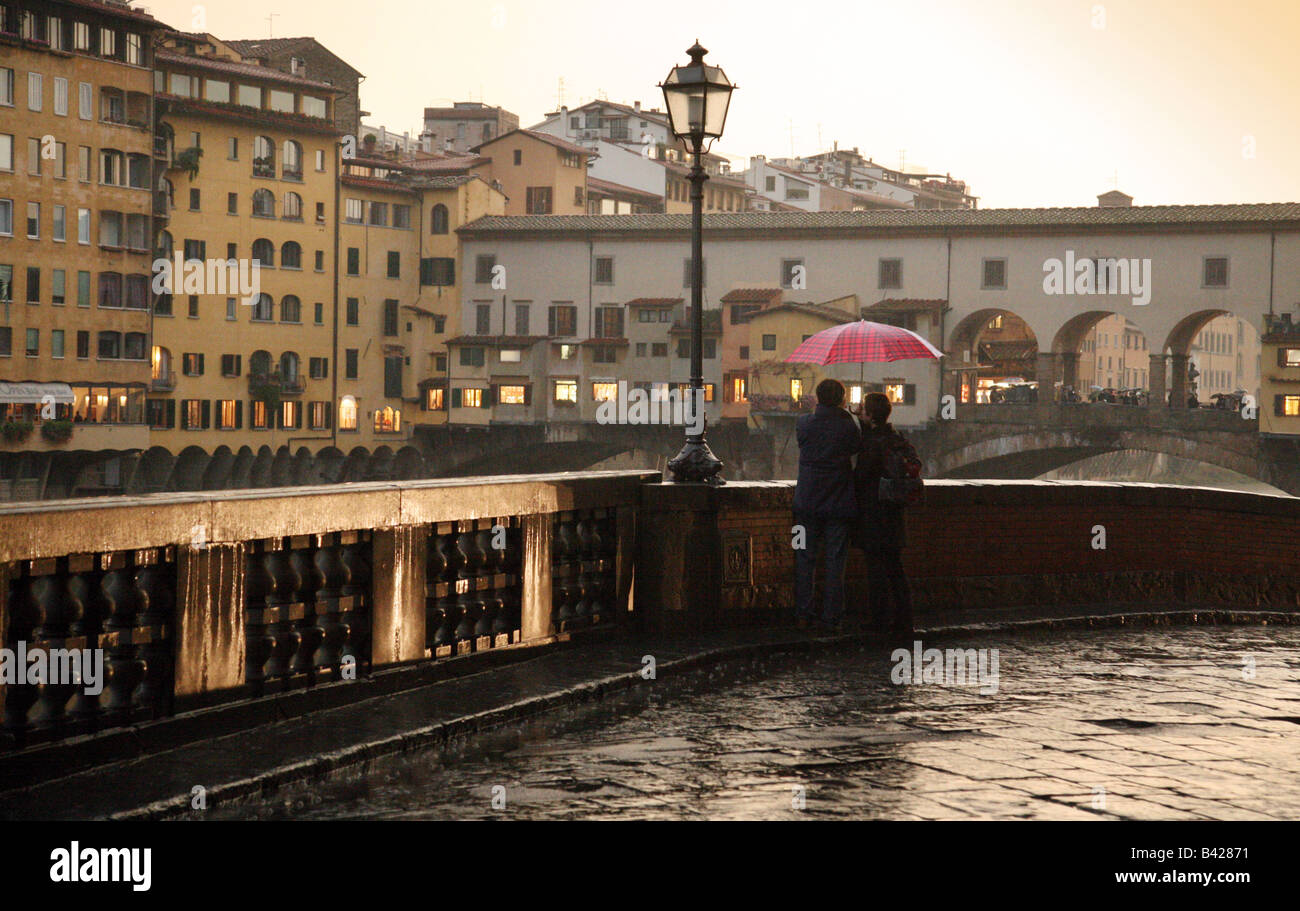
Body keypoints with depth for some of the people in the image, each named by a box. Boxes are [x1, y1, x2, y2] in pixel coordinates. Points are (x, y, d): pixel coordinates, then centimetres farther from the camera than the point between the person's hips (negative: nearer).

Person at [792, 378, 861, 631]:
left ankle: (802, 615, 8)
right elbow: (857, 448, 4)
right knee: (835, 561, 5)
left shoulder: (804, 423, -5)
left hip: (807, 502, 1)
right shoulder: (847, 425, -10)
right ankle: (832, 617, 5)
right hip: (839, 503, -1)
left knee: (805, 558, 8)